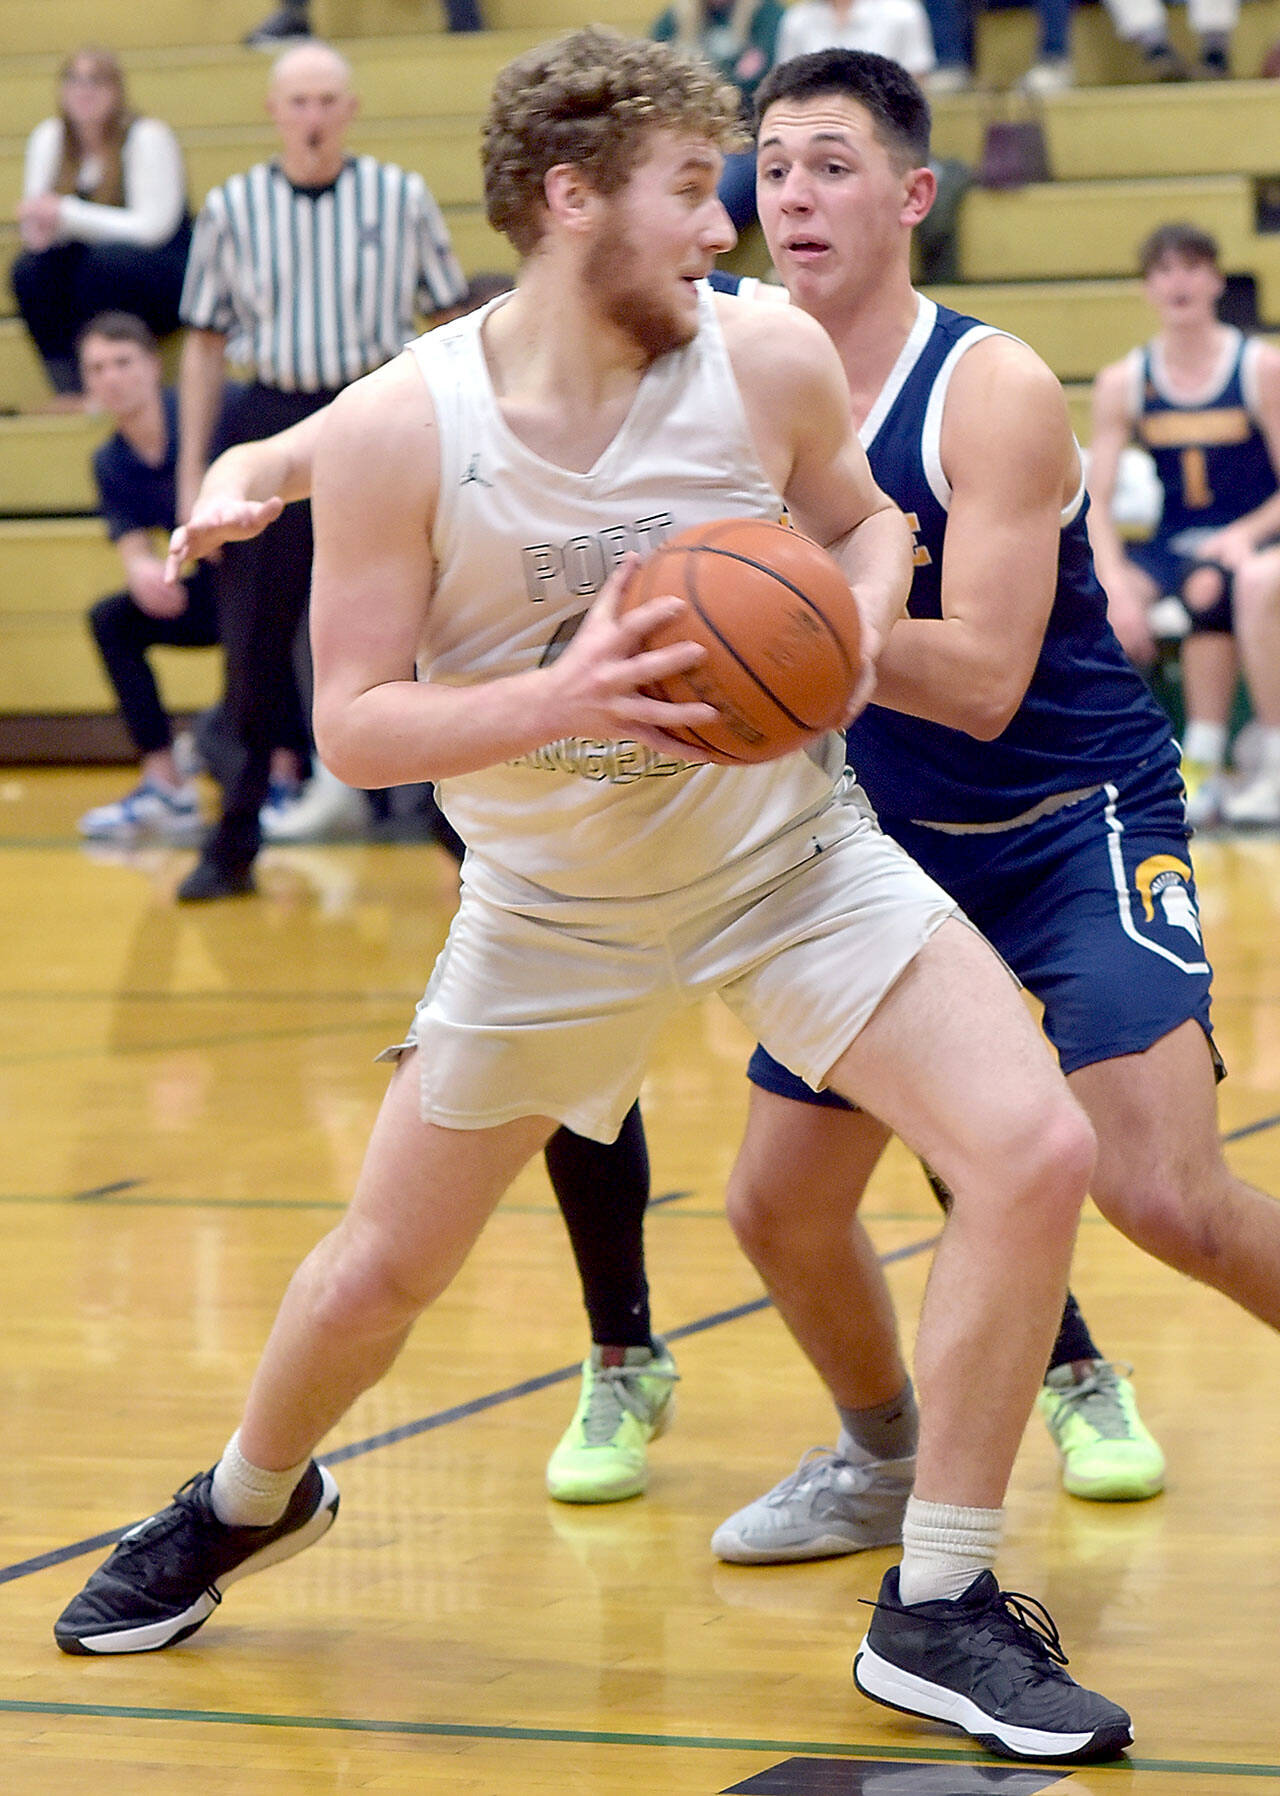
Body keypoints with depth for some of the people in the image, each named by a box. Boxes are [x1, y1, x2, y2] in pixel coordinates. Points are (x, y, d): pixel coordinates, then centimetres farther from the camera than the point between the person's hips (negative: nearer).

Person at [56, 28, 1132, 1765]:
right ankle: (249, 1502, 46)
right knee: (380, 1268, 11)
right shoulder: (399, 428, -21)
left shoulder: (769, 360, -15)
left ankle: (935, 1612, -4)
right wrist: (559, 699, -34)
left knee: (1035, 1151, -18)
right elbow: (352, 725, -17)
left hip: (791, 854, 1)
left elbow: (864, 519, 6)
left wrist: (861, 617, -17)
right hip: (553, 905, -1)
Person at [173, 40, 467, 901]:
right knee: (255, 645, 5)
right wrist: (192, 471, 6)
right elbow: (206, 343, 9)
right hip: (269, 423, 1)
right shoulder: (231, 208, 3)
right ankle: (233, 850, 16)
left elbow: (457, 322, 7)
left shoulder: (402, 198, 1)